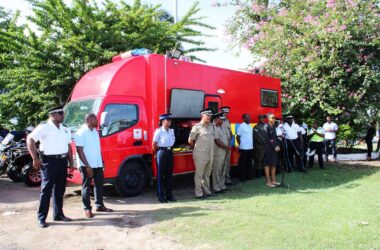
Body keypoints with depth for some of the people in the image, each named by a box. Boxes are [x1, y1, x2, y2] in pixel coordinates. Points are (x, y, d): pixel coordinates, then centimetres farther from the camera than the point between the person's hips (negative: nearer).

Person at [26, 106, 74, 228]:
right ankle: (41, 218, 8)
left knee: (60, 189, 12)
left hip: (62, 161, 6)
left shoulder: (65, 129, 14)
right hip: (49, 161, -6)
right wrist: (35, 159, -13)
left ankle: (58, 214, 23)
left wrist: (71, 161, 13)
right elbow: (30, 139, -10)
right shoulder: (44, 127, -7)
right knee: (46, 190, -2)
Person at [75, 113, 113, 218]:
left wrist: (101, 161, 14)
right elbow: (79, 151, -17)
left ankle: (99, 205, 24)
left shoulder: (95, 131, 11)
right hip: (86, 165, -8)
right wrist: (87, 166, -21)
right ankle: (87, 209, 12)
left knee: (99, 184, 12)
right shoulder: (81, 133, -13)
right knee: (86, 186, 3)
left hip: (97, 164, 8)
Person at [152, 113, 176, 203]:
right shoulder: (159, 131, -8)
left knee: (169, 174, 10)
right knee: (161, 174, 0)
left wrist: (170, 149, 10)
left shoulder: (171, 131, 10)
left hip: (170, 152, 6)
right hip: (162, 152, -6)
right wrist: (156, 153, 2)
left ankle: (169, 195, 19)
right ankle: (161, 196, 7)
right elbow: (154, 144, -6)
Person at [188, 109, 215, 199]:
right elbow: (190, 140, -5)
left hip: (210, 154, 6)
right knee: (199, 175, 4)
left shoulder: (211, 126, 9)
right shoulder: (197, 127, -11)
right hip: (200, 154, -6)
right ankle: (199, 193, 13)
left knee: (207, 174, 17)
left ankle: (207, 191, 29)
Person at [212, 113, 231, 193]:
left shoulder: (224, 128, 13)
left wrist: (227, 147, -2)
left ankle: (222, 186, 24)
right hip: (218, 153, -9)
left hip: (224, 152, 9)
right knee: (217, 171, -2)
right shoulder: (214, 129, -13)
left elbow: (227, 138, 15)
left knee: (223, 170, 15)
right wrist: (226, 147, -9)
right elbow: (217, 141, -18)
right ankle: (217, 188, 6)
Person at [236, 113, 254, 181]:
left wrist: (252, 144, 11)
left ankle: (249, 175, 23)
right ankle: (242, 177, 10)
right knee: (243, 163, 2)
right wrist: (241, 145, -5)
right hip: (244, 148, -7)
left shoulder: (250, 126, 11)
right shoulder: (241, 126, -10)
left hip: (250, 148, 7)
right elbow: (237, 137, -9)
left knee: (249, 163, 14)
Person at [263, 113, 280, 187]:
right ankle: (268, 182, 5)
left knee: (274, 164, 11)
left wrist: (278, 145, 2)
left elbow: (275, 137, 16)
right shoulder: (266, 127, -11)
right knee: (268, 164, -1)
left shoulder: (273, 127, 13)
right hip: (268, 148, -8)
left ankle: (273, 180, 19)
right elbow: (267, 139, -15)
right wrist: (274, 146, -13)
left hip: (275, 148, 8)